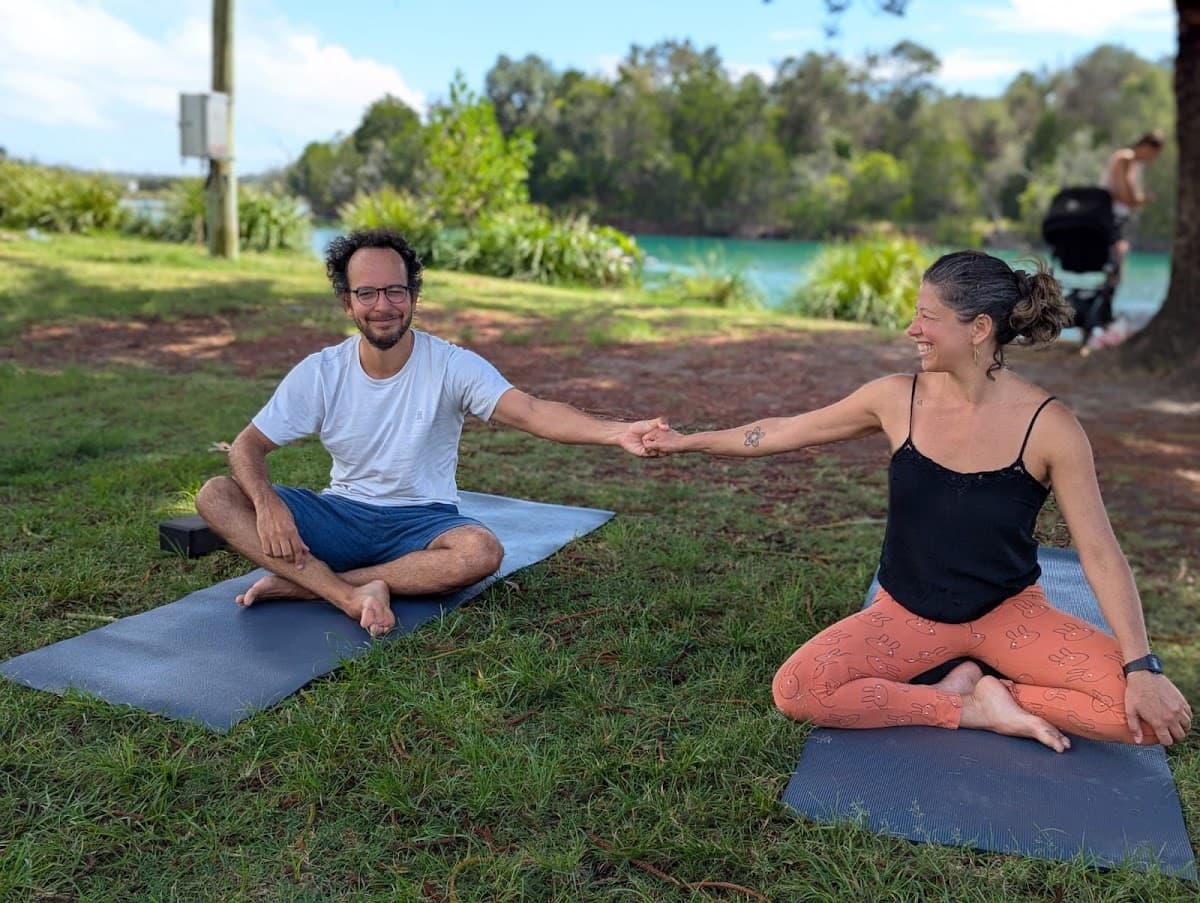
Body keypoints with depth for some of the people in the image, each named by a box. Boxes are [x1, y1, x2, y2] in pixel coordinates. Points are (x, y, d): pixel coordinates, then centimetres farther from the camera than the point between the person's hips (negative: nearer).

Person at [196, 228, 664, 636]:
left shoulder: (451, 366, -13)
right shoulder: (319, 373, -4)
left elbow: (531, 411, -28)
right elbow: (248, 446, -1)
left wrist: (616, 432, -47)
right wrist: (267, 503, -24)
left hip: (420, 520, -2)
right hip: (342, 515, 3)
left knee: (481, 551, -36)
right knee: (215, 496, -16)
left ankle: (305, 583, -23)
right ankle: (351, 595, -31)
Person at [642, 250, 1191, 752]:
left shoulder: (1048, 426, -17)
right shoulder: (897, 400, -11)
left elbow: (1100, 552, -13)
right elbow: (785, 432, 1)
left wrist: (1142, 669, -17)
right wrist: (688, 441, 6)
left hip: (1010, 612, -1)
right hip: (910, 613, 1)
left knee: (1155, 714, -21)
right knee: (795, 691, -24)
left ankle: (979, 685, -4)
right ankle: (975, 708, -10)